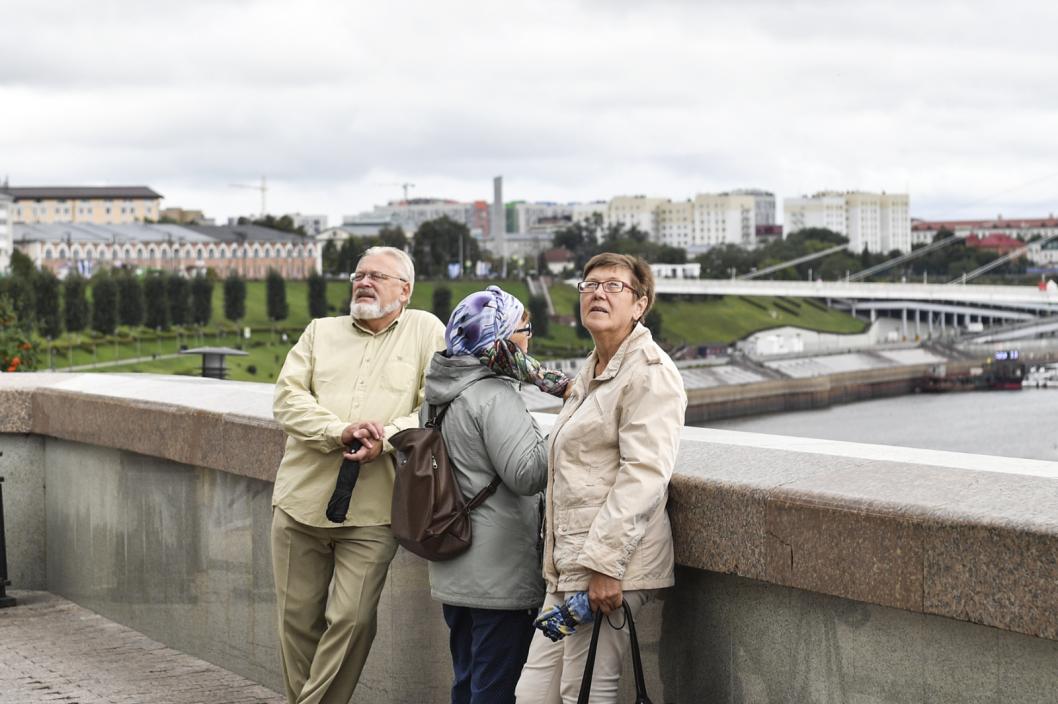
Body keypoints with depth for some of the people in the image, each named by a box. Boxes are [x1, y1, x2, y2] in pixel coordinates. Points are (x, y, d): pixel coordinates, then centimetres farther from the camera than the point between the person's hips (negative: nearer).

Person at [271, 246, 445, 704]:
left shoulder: (427, 332, 6)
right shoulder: (321, 331, 14)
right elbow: (288, 398, 2)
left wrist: (384, 439, -19)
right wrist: (341, 430, -15)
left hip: (371, 511, -3)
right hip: (301, 501, 3)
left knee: (352, 619, -6)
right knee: (298, 618, 7)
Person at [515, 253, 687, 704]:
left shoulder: (650, 373, -9)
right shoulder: (591, 373, 22)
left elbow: (644, 475, -19)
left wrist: (604, 563, -23)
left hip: (609, 565, -9)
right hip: (570, 565, 10)